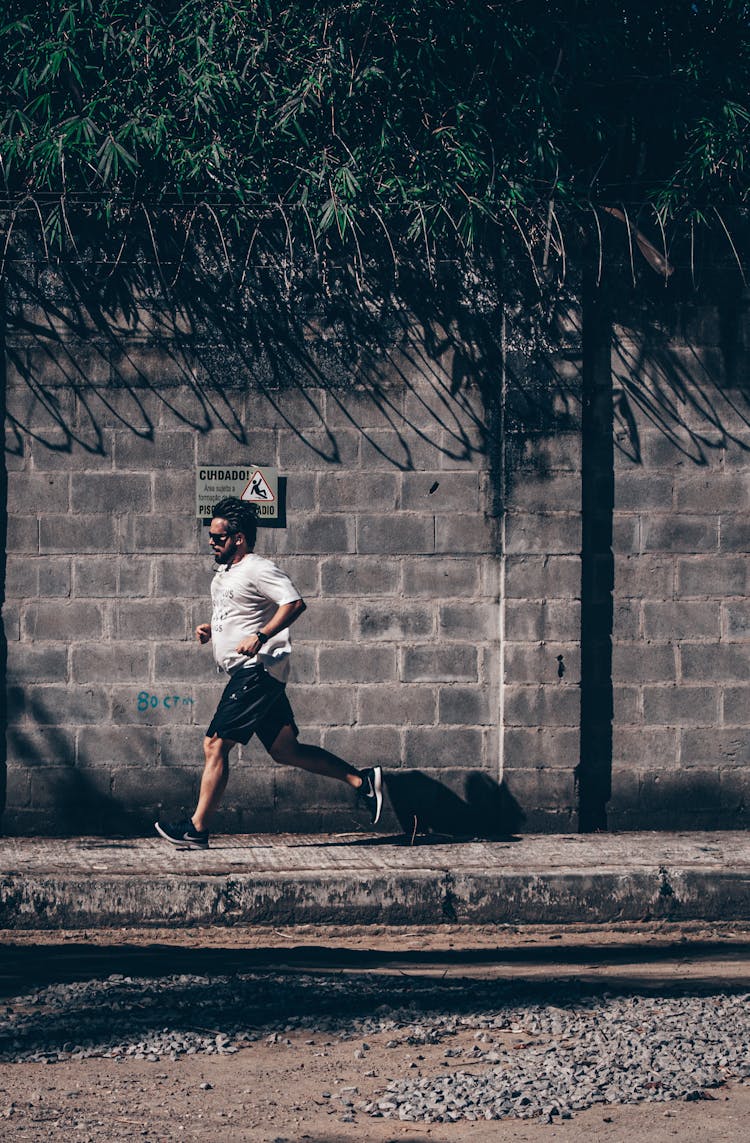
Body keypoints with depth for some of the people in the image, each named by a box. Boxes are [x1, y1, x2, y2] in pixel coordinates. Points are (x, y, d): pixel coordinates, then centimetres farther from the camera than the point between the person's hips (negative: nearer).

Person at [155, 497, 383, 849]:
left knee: (215, 745, -11)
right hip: (248, 674, 10)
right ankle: (362, 780, 12)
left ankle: (197, 829, -8)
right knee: (286, 751, 8)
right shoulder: (225, 573, 19)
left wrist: (260, 637, -30)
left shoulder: (258, 569, -11)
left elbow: (295, 603, -22)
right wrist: (210, 628, 15)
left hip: (258, 671, -10)